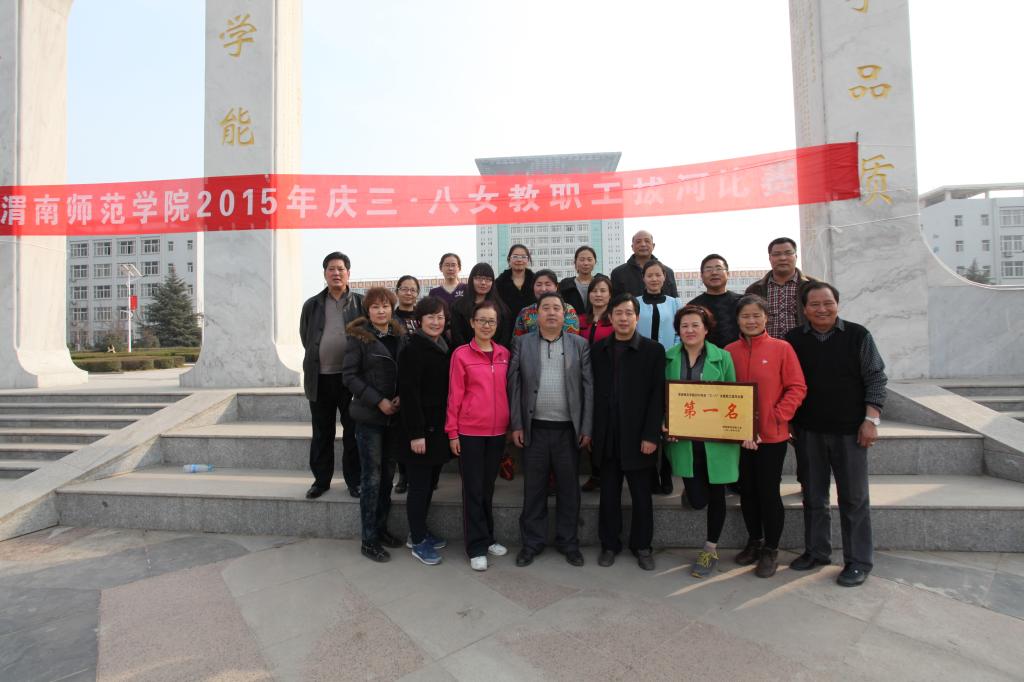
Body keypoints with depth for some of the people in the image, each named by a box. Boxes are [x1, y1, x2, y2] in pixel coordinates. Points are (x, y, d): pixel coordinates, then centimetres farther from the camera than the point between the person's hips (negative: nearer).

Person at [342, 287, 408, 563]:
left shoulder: (400, 336, 6)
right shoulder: (359, 336, -6)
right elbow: (349, 375, -9)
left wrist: (401, 397, -7)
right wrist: (378, 401, -15)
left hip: (395, 416, 4)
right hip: (369, 416, -4)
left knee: (386, 472, 13)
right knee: (372, 477, 0)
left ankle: (381, 527, 28)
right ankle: (369, 540, 13)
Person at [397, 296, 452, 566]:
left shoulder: (444, 348, 11)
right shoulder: (412, 350, -12)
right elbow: (409, 393, -17)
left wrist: (448, 427, 11)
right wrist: (416, 433, -19)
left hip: (439, 429, 7)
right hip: (420, 430, -7)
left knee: (430, 483, 16)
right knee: (420, 486, 3)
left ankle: (420, 532, 33)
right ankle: (418, 541, 19)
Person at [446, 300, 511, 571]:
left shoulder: (504, 354, 5)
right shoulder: (461, 354, -7)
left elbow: (507, 390, 10)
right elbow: (454, 395, -6)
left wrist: (512, 424, 7)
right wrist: (452, 432, -6)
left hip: (497, 430, 4)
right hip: (470, 431, -4)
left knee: (488, 486, 17)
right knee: (473, 488, 6)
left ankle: (487, 538, 33)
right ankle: (477, 547, 19)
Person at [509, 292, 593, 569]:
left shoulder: (580, 344, 3)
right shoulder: (521, 343, 4)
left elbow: (589, 387, 1)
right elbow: (514, 385, 2)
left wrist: (587, 428, -4)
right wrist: (516, 425, -3)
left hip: (569, 429, 0)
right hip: (534, 428, 0)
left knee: (568, 488, 11)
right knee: (533, 488, 10)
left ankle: (568, 542, 29)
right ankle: (532, 542, 27)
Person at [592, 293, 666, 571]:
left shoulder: (653, 350, -3)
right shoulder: (598, 350, 5)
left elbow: (658, 395, -7)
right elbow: (594, 391, 4)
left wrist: (651, 435, -12)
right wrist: (592, 430, 0)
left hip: (638, 436, -2)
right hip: (607, 436, 2)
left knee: (641, 496, 11)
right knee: (608, 495, 12)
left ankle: (642, 546, 29)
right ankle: (609, 544, 28)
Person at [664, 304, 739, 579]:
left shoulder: (722, 357, -1)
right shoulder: (668, 358, 0)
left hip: (717, 439, 0)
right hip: (684, 439, 0)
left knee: (715, 495, 11)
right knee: (697, 499, 1)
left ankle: (710, 550, 32)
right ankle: (690, 487, 39)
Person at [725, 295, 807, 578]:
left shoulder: (782, 348, -6)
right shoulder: (729, 351, 0)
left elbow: (797, 388, -6)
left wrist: (776, 416, -15)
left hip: (772, 435, -3)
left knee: (769, 491, 6)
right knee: (746, 490, 14)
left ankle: (771, 550, 26)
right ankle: (754, 541, 35)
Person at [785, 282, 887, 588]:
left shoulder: (858, 335, -1)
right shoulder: (793, 339, 3)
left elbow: (876, 379, -1)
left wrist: (871, 419, -8)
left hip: (849, 430, -2)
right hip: (808, 431, 2)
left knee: (854, 498, 6)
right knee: (813, 495, 12)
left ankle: (858, 561, 20)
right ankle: (816, 551, 27)